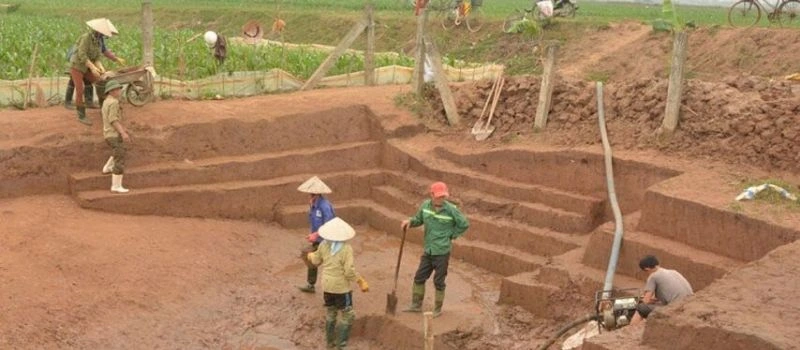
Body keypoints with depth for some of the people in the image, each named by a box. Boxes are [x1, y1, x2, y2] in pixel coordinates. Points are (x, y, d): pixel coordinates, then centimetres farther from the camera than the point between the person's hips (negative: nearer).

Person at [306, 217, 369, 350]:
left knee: (331, 313, 22)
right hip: (341, 287, -6)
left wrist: (311, 256, 34)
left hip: (327, 285, 6)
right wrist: (361, 282, -10)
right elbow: (350, 271, -22)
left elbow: (316, 261, 12)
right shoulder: (346, 249, -19)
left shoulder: (324, 245, -4)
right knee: (347, 315, 7)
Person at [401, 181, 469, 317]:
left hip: (442, 252, -5)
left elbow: (464, 224, -6)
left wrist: (451, 235, -4)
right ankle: (416, 305, 29)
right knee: (419, 278, 12)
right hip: (428, 251, 5)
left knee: (439, 282, 6)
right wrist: (410, 221, -9)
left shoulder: (451, 209, -17)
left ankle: (438, 309, 23)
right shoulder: (425, 205, -5)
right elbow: (419, 219, 11)